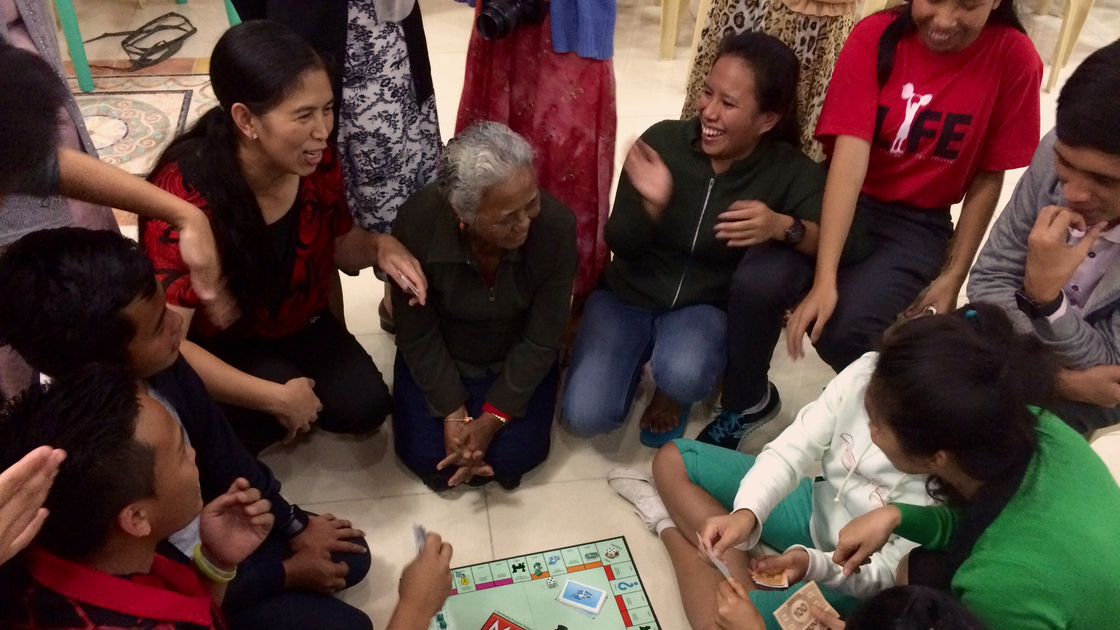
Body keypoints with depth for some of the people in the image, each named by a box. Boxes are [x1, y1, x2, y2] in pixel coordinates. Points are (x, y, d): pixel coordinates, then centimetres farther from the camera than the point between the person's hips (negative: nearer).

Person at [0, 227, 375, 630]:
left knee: (350, 557, 11)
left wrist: (294, 526, 4)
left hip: (205, 521, 6)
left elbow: (219, 451, -3)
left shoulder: (155, 363, -22)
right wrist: (286, 573, -11)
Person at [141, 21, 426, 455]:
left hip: (297, 324, 5)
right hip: (216, 344, -4)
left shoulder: (317, 162, -18)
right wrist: (274, 397, -33)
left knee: (365, 406, -15)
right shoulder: (186, 193, -33)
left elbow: (338, 245, 3)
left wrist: (377, 246, -22)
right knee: (276, 407, -29)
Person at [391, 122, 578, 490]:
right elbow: (417, 337, -16)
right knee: (423, 454, -8)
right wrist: (453, 413, -20)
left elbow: (541, 341, -19)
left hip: (517, 358, 0)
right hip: (439, 355, 0)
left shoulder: (556, 226, -31)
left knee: (516, 455, -12)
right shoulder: (417, 223, -31)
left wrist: (493, 418, -20)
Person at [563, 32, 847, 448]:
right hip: (626, 296, 1)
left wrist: (784, 227, -40)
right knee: (585, 416, -17)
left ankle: (672, 392, 6)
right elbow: (619, 244, -10)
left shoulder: (790, 172, -12)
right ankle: (643, 358, 17)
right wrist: (651, 206, -31)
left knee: (682, 375, -34)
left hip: (705, 307, 0)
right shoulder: (663, 141, -14)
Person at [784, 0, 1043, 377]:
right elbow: (850, 155, -23)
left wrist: (953, 276, -1)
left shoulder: (1014, 58, -10)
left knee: (841, 328, -27)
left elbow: (988, 178, -1)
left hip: (916, 221, -1)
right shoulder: (874, 36, -12)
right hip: (842, 202, 1)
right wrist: (824, 280, -30)